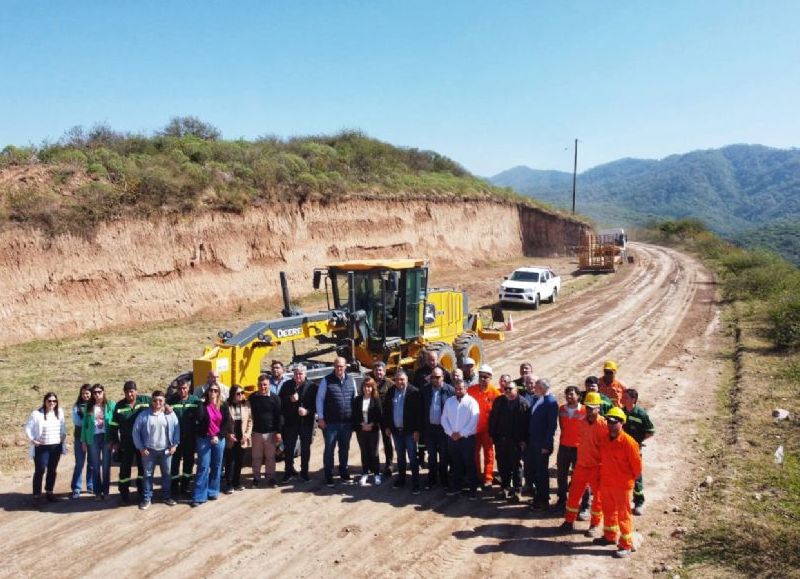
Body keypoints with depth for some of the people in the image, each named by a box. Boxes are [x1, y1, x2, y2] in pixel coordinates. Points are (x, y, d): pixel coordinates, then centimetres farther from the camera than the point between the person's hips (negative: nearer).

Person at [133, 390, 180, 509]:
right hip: (149, 450, -1)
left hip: (166, 450, 1)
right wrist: (141, 448, -6)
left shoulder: (170, 414, -2)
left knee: (167, 474, 11)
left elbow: (176, 429, 4)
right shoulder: (143, 415, -6)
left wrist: (174, 445, -2)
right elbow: (136, 431, -2)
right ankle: (146, 498, 17)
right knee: (148, 475, 6)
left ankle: (167, 496, 25)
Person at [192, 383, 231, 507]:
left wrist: (218, 436, -9)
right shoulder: (203, 405, 0)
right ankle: (199, 496, -4)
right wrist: (202, 403, -13)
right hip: (204, 439, -2)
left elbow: (227, 423, 0)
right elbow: (199, 418, -19)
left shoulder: (223, 406, 4)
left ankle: (213, 492, 21)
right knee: (203, 467, -5)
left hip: (219, 440, 2)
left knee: (216, 466, 9)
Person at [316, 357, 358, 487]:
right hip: (330, 422, -3)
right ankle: (328, 475, 13)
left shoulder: (351, 381, 7)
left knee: (344, 449, 15)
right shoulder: (326, 381, -4)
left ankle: (343, 472, 29)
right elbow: (319, 399, -5)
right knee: (329, 449, 4)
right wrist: (320, 418, -10)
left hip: (347, 422, 4)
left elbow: (355, 399, 12)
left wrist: (355, 418, 8)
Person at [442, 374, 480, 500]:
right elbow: (444, 419, 6)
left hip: (467, 438, -4)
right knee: (456, 464, 14)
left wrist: (461, 433, -14)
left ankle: (473, 489, 8)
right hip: (452, 438, 4)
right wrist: (451, 433, -7)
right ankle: (456, 486, 26)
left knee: (470, 464, 1)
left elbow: (474, 422, -13)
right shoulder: (449, 401, 8)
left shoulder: (472, 402, -7)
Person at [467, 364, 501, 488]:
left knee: (488, 454, 7)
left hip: (488, 428, -3)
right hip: (474, 428, 3)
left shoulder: (494, 391, -11)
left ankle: (488, 478, 14)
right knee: (474, 453, 14)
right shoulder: (471, 390, -4)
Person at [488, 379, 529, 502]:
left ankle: (516, 490, 13)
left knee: (515, 466, 3)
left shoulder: (522, 402, -7)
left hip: (516, 441, -4)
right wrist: (493, 435, 5)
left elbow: (526, 422, -10)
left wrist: (524, 439, -12)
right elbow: (492, 419, 10)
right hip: (500, 440, 5)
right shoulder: (498, 401, 8)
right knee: (502, 465, 11)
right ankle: (504, 487, 25)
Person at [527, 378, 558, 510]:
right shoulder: (537, 400, 7)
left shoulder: (551, 402, -16)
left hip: (542, 444, -7)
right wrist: (527, 439, 11)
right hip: (533, 442, 7)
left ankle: (544, 501, 16)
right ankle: (538, 497, 28)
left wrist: (546, 445, -17)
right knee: (535, 471, 15)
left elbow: (552, 425, -17)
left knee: (542, 472, 4)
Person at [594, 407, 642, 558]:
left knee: (623, 514, 1)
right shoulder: (604, 439, 3)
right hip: (605, 483, 7)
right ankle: (609, 536, 38)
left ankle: (626, 545, 10)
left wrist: (630, 479, -1)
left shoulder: (628, 441, -19)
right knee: (608, 510, 20)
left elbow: (637, 463, -12)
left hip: (622, 485, -7)